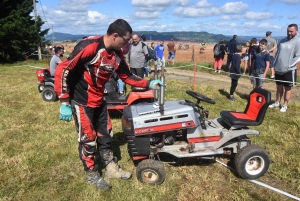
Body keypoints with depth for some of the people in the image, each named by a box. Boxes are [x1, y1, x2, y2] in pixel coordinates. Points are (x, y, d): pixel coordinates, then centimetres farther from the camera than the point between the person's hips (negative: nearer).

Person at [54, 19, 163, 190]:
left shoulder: (117, 54, -1)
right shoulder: (89, 47, -25)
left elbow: (127, 76, 10)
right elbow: (63, 70, -23)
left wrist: (148, 84, -2)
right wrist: (64, 102, -23)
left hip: (99, 101, 7)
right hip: (81, 101, -7)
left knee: (105, 135, 15)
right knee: (88, 139, 4)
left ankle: (112, 169, 32)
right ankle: (92, 174, 25)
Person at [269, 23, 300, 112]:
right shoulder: (283, 40, 10)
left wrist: (289, 65, -17)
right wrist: (275, 65, 8)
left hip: (289, 70, -6)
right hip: (278, 69, 6)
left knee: (288, 88, 5)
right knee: (279, 87, 14)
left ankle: (285, 105, 13)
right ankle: (277, 103, 25)